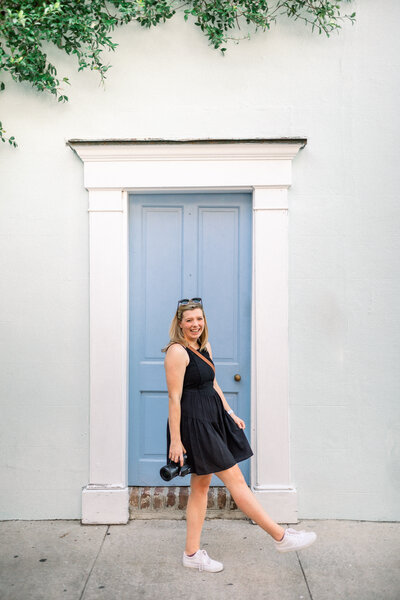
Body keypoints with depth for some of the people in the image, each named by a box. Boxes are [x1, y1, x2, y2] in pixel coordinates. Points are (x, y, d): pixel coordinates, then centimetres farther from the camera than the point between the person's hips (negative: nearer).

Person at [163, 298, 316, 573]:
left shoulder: (204, 346, 12)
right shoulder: (177, 352, -16)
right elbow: (174, 398, -17)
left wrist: (230, 414, 16)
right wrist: (175, 440, -17)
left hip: (211, 420, 9)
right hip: (193, 423, -9)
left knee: (201, 486, 15)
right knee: (235, 479, -1)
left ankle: (192, 553, 27)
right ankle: (281, 536, 10)